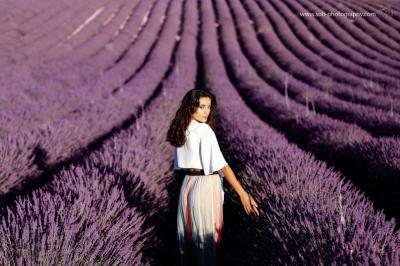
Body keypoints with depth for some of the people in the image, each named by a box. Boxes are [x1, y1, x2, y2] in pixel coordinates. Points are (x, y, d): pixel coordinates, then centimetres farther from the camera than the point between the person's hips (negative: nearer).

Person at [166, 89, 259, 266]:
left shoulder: (181, 131, 6)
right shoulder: (204, 129, -17)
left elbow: (179, 165, 11)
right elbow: (221, 165, -22)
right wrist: (242, 194, -23)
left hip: (187, 184, 8)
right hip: (205, 185, -8)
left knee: (187, 231, 18)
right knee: (207, 235, 4)